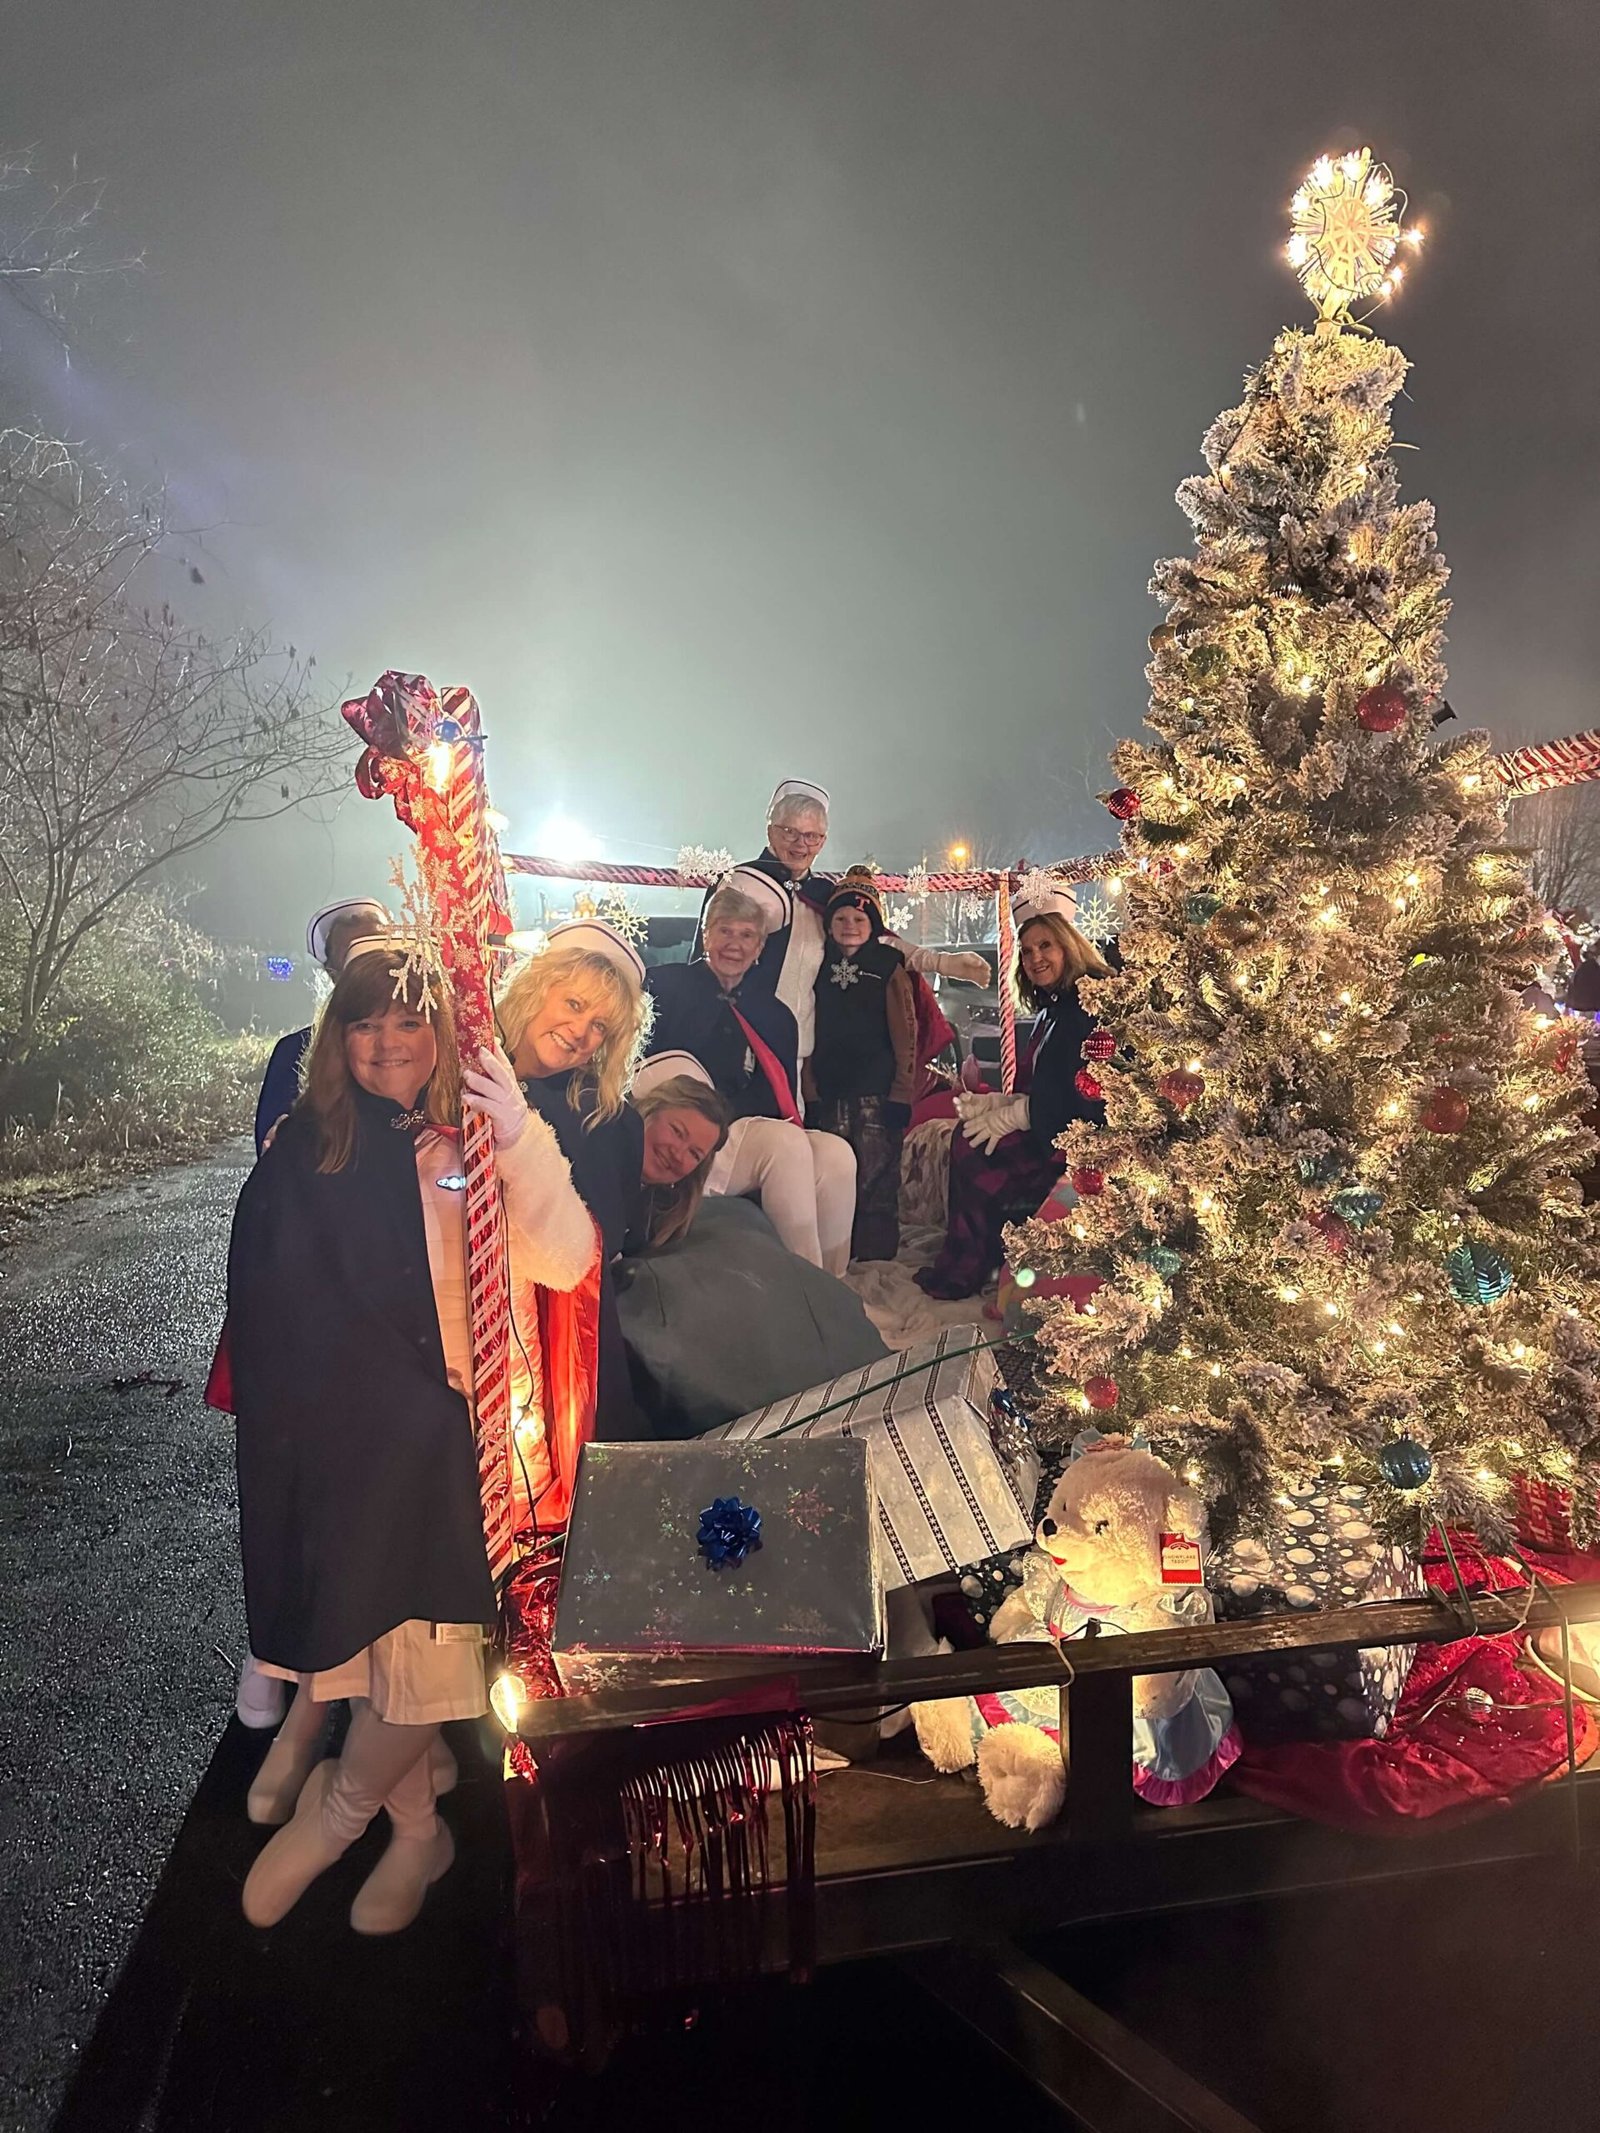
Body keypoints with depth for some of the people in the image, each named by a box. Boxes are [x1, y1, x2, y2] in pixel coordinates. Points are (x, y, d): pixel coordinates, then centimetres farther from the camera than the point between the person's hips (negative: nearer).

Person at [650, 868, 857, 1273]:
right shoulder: (666, 987, 7)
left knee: (836, 1154, -25)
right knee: (787, 1143, -31)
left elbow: (786, 1099, 13)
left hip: (767, 1142, 5)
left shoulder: (776, 1016, 18)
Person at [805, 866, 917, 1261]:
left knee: (876, 1179, -3)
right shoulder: (820, 969, 11)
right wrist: (809, 1091, 2)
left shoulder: (889, 968, 2)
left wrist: (901, 1094, -8)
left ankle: (877, 1255, 9)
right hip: (829, 1093, 3)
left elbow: (905, 1036, -2)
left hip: (876, 1093, -3)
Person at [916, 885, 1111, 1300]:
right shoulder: (1055, 1007, 17)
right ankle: (960, 1266, 0)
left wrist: (1015, 1114, -15)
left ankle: (962, 1272, -4)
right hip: (1054, 1127, 10)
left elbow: (1094, 1091, -20)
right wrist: (999, 1103, -4)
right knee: (968, 1137, -2)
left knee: (977, 1150, -17)